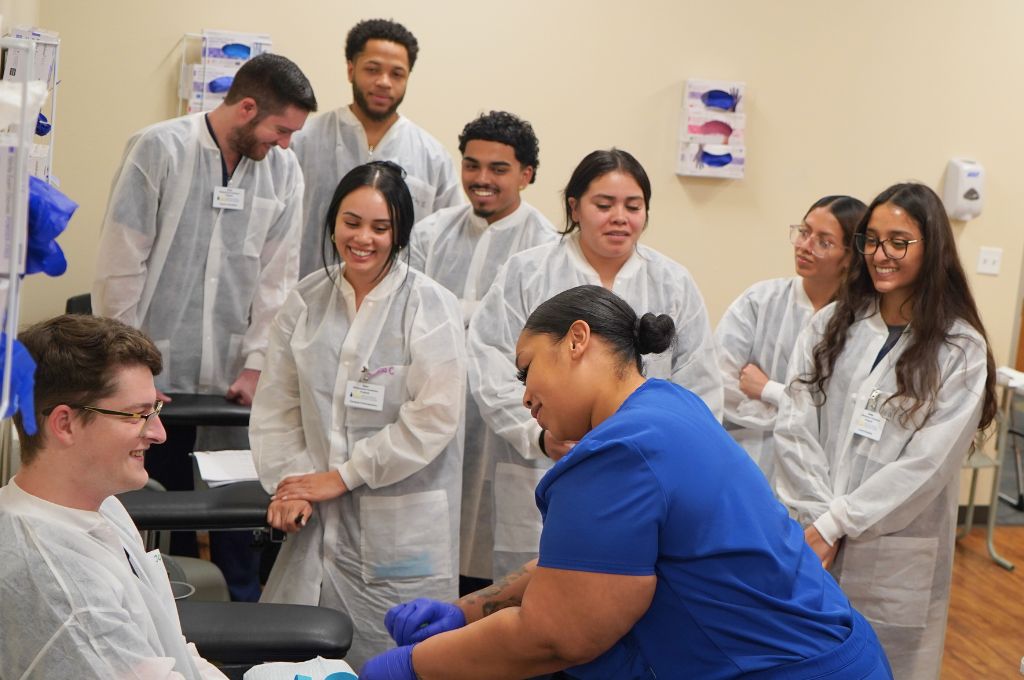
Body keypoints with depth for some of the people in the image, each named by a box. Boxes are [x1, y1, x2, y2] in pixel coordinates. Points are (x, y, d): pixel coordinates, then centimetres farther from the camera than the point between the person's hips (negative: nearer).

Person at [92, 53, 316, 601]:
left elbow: (277, 278, 5)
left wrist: (256, 364, -1)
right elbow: (119, 266, -6)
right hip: (155, 375, -3)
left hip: (232, 382, 3)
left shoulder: (283, 170, 3)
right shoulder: (159, 149, -7)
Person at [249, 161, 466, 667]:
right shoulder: (305, 301, 8)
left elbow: (433, 417, -13)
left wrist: (341, 477, -10)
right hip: (318, 521, 4)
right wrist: (287, 481, -5)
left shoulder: (430, 308, -7)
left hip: (400, 525, -4)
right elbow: (275, 403, 10)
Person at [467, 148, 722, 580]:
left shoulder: (673, 286, 11)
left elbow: (699, 391, 12)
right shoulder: (526, 274, 4)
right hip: (540, 487, -1)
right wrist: (539, 433, -18)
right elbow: (492, 371, -3)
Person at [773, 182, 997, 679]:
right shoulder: (831, 324, 4)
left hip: (894, 557, -3)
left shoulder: (959, 350, -6)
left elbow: (928, 462, -12)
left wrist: (836, 524, -15)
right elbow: (794, 427, -2)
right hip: (808, 538, 3)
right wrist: (818, 518, -14)